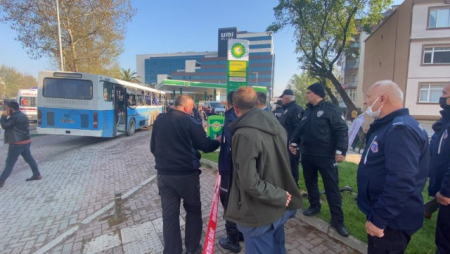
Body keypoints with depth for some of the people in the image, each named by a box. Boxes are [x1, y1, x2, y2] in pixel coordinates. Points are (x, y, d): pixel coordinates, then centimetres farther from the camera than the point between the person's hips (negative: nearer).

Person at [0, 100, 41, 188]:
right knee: (29, 158, 16)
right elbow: (9, 124, 20)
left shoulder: (16, 117, -19)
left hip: (18, 143, -10)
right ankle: (37, 175, 22)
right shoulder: (20, 115, 13)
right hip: (25, 141, 10)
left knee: (10, 162, -3)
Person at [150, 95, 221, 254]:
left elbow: (153, 148, 14)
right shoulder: (189, 121, -12)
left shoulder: (158, 121, 5)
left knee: (169, 215, 12)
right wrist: (218, 141, 9)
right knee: (193, 210, 17)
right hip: (187, 174, -4)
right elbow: (205, 146, -9)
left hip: (164, 174, 4)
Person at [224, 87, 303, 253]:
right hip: (280, 208, 7)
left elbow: (249, 182, -26)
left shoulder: (243, 134, -24)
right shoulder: (276, 125, 0)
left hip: (260, 213, -7)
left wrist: (281, 197, -16)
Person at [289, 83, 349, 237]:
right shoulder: (307, 111, 13)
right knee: (310, 182, 17)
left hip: (326, 156, -7)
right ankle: (314, 206, 37)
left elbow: (341, 130, -14)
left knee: (332, 187, 1)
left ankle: (337, 219, 14)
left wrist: (340, 151, -20)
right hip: (307, 154, 7)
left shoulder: (331, 109, -9)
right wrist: (294, 142, 12)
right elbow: (300, 129, 19)